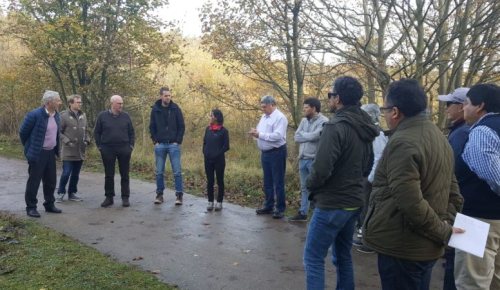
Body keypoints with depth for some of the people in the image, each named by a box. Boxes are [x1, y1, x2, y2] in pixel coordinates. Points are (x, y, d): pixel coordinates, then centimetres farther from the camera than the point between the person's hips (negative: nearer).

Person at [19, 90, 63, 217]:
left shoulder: (56, 115, 5)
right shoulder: (34, 115, -16)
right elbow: (23, 132, -7)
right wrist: (29, 148, 2)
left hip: (51, 153, 7)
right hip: (37, 154, -7)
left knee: (51, 181, 13)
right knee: (34, 181, 2)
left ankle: (49, 205, 26)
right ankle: (31, 207, 13)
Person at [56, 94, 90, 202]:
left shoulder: (83, 115, 9)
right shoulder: (64, 115, -8)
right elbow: (59, 132, -7)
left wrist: (87, 140, 2)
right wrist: (67, 141, -16)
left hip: (80, 151, 5)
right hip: (68, 151, -5)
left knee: (76, 174, 12)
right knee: (66, 173, -3)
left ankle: (72, 193, 24)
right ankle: (60, 193, 14)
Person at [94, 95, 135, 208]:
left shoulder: (125, 116, 3)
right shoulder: (102, 116, 0)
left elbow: (131, 132, 9)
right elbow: (97, 132, 6)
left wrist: (131, 145, 2)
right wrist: (99, 146, 1)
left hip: (124, 149, 1)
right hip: (108, 150, -1)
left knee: (125, 175, 5)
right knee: (109, 175, 7)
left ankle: (125, 197, 14)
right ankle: (109, 197, 18)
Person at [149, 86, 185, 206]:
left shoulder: (175, 109, 0)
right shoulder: (155, 109, 3)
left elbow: (181, 126, 0)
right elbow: (152, 127, 9)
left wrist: (178, 141, -6)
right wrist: (155, 141, 0)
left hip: (174, 144, -2)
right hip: (160, 145, 2)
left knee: (177, 171, -1)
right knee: (159, 172, 7)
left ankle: (179, 195, 6)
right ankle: (159, 194, 17)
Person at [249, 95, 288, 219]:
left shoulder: (280, 117, -13)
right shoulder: (263, 117, 14)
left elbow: (278, 135, -25)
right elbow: (261, 133, 16)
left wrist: (260, 134, -22)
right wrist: (255, 133, -8)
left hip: (277, 153, -8)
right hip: (265, 153, 8)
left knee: (278, 182, -1)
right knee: (267, 181, 15)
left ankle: (280, 209, 8)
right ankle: (268, 206, 25)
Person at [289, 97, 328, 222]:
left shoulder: (323, 121, -11)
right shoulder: (304, 120, 11)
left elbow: (314, 136, -23)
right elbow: (296, 137, 2)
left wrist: (303, 134, -6)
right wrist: (308, 136, -13)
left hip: (315, 160, -7)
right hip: (303, 159, 7)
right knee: (304, 188, 16)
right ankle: (303, 213, 26)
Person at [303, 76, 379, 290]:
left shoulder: (336, 126, -20)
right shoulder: (364, 128, 8)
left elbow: (321, 167, -25)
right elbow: (368, 165, 17)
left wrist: (311, 186, -6)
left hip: (331, 204, -9)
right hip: (353, 201, 9)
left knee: (313, 258, 1)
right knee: (343, 256, 20)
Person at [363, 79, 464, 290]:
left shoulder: (402, 143, -21)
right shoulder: (438, 136, 10)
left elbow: (410, 203, -28)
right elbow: (452, 191, 13)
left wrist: (443, 232, -15)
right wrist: (446, 224, 6)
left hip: (402, 247, -9)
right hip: (426, 246, 9)